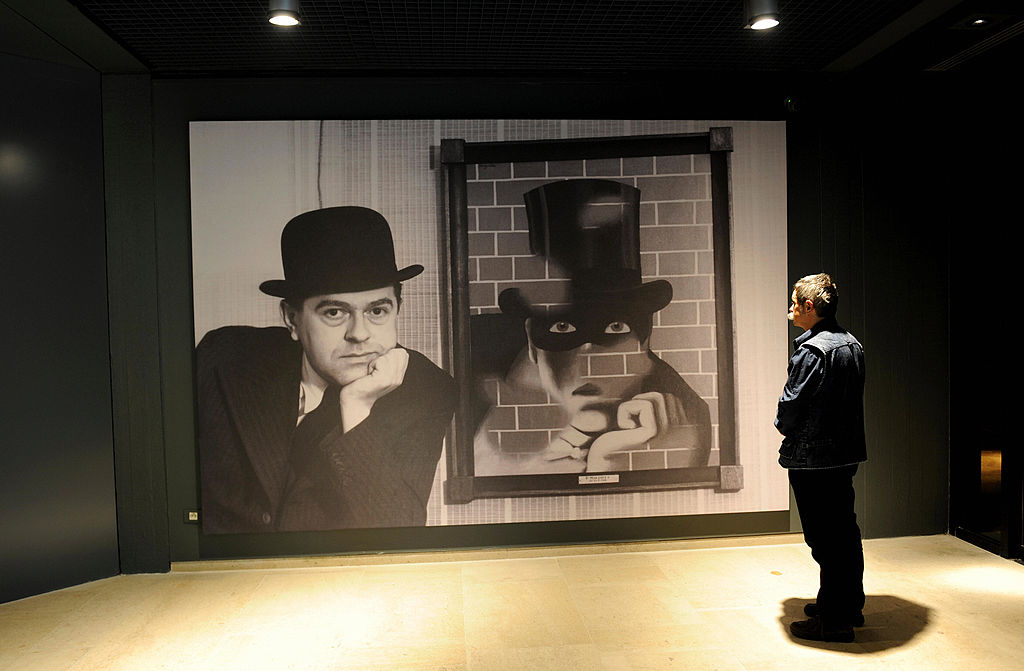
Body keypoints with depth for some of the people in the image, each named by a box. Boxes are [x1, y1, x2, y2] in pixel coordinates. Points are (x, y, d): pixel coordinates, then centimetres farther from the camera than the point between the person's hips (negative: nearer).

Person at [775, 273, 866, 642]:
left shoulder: (811, 350, -19)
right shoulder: (852, 344, 9)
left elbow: (791, 403, -19)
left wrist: (784, 427, 3)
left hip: (812, 458, -9)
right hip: (846, 453, 9)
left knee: (824, 538, -1)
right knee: (845, 531, 18)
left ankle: (834, 620, 9)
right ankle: (850, 605, 31)